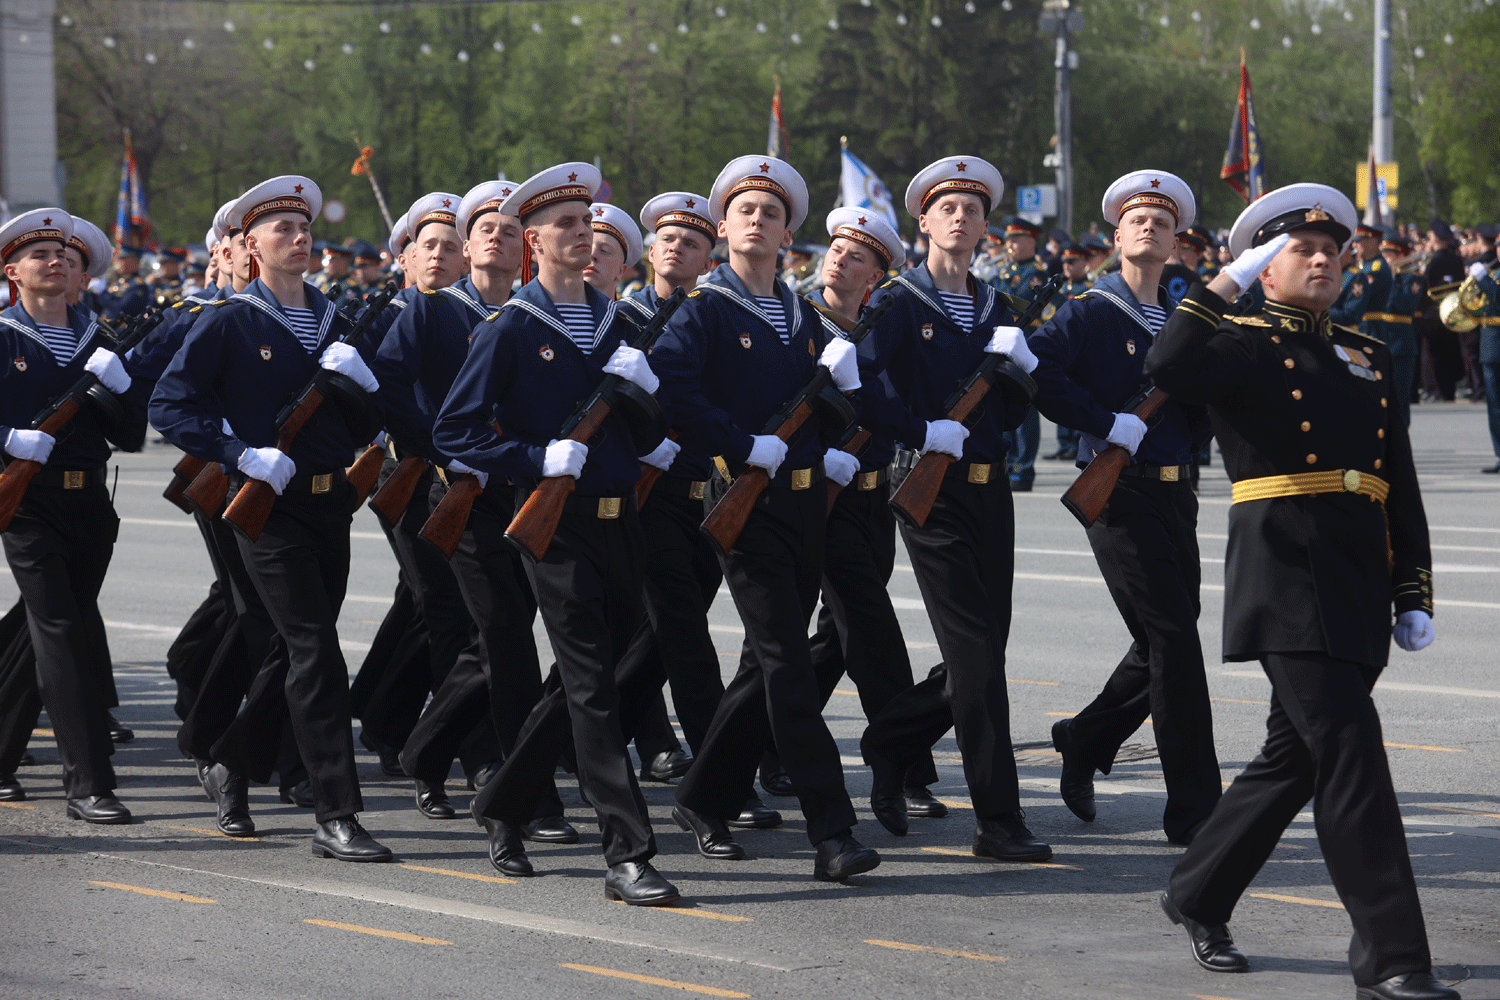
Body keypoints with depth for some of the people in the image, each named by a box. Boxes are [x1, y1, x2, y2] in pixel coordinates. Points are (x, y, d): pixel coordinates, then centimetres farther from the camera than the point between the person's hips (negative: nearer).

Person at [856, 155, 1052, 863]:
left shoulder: (994, 310, 16)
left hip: (989, 487, 7)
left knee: (982, 652, 8)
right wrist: (924, 431, -24)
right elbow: (865, 392, -14)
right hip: (932, 492, -6)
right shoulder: (898, 304, -3)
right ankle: (998, 819, -8)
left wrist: (1020, 362, -1)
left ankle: (888, 742, 31)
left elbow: (1012, 416, 16)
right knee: (976, 653, -10)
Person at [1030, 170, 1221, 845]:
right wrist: (1108, 423, -20)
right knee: (1173, 643, -10)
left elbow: (1204, 413, 16)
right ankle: (1193, 809, -7)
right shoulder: (1090, 313, -4)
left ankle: (1084, 742, 33)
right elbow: (1039, 372, -18)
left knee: (1166, 643, 11)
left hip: (1174, 493, 7)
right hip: (1119, 495, -7)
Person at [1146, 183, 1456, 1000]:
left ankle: (1198, 895, 33)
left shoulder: (1367, 358, 18)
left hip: (1361, 581, 7)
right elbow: (1168, 368, -23)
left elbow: (1400, 486, 18)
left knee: (1297, 754, 14)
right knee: (1350, 752, -12)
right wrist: (1225, 282, -15)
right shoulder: (1241, 345, 1)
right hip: (1287, 570, -7)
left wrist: (1413, 596, 11)